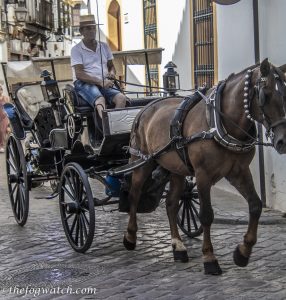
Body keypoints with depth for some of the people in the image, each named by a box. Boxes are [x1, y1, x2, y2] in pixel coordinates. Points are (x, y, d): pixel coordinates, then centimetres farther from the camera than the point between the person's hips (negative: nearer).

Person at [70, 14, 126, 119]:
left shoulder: (104, 46, 19)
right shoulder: (76, 50, 2)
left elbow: (111, 66, 27)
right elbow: (79, 74, -8)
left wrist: (112, 73, 0)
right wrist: (100, 82, -20)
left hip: (104, 84, 5)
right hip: (84, 83, -5)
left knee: (121, 98, -26)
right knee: (100, 100, -37)